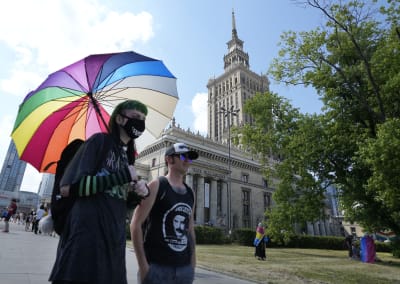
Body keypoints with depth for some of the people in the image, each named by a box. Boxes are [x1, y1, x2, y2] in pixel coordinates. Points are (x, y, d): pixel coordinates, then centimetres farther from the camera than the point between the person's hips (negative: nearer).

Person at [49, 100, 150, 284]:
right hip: (86, 236, -7)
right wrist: (123, 176, -16)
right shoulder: (100, 141, -7)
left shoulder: (128, 155, 13)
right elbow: (67, 187, -17)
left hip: (114, 239, 7)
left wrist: (138, 194, -5)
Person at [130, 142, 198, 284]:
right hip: (156, 267, -5)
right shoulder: (156, 186, -7)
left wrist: (192, 264, 11)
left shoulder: (190, 193, 9)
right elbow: (135, 224, -10)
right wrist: (143, 265, -13)